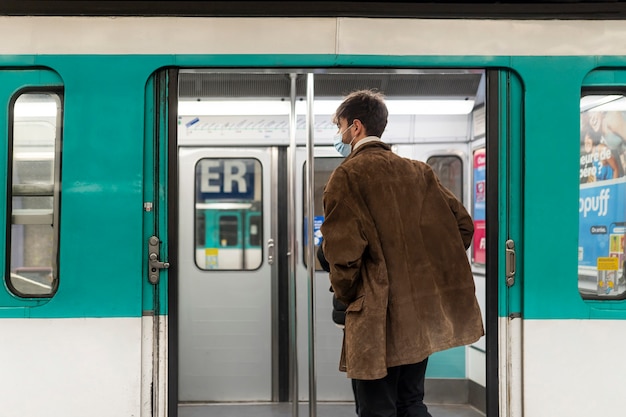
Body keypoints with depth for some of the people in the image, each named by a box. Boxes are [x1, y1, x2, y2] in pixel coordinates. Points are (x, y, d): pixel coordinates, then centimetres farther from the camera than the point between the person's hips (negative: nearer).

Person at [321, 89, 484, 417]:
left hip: (379, 318, -6)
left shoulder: (347, 175, -9)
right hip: (423, 313, 6)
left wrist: (345, 295, 1)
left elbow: (344, 252, -17)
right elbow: (463, 225, 8)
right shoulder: (418, 171, 9)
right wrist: (429, 274, 15)